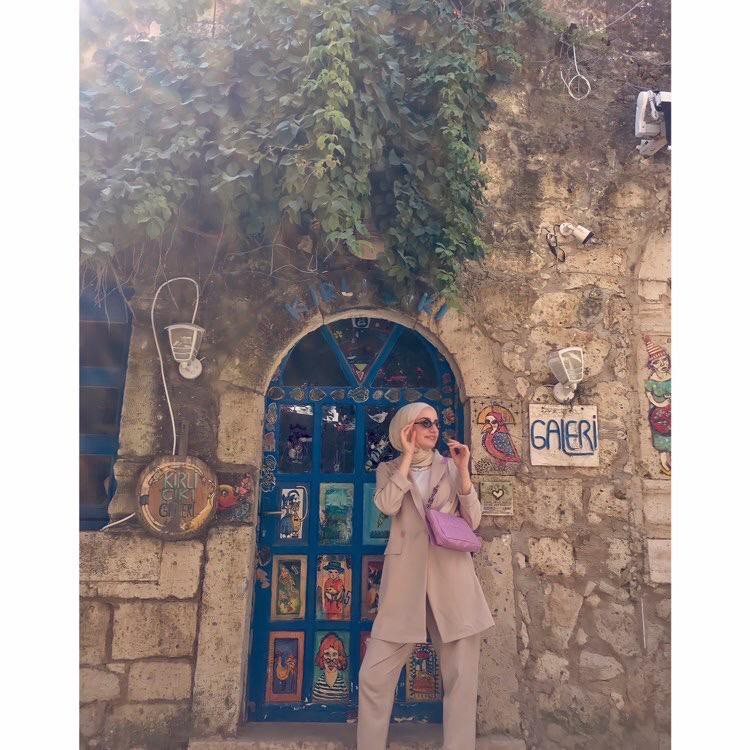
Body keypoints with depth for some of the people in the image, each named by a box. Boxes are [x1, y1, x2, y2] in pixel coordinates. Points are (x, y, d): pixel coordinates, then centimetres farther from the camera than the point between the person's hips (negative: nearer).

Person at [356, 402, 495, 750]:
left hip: (451, 575, 1)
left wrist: (463, 470, -5)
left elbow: (472, 520, 4)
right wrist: (408, 455, -7)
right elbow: (387, 505, -12)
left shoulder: (451, 467, 12)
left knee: (461, 676, 7)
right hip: (406, 574, -1)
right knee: (375, 674, 1)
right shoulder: (388, 468, 10)